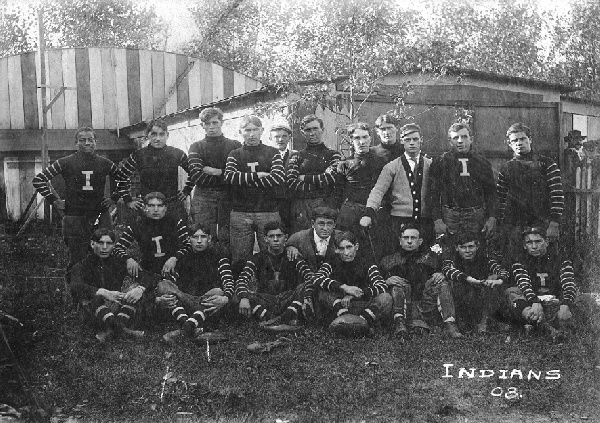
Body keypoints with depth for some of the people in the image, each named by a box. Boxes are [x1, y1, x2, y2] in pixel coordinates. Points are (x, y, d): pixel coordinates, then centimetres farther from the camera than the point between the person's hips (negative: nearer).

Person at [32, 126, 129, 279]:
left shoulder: (105, 164, 7)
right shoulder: (66, 163, 1)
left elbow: (124, 181, 21)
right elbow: (38, 179, 4)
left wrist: (113, 198, 10)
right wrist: (54, 200, -1)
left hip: (100, 218, 2)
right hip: (74, 219, -2)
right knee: (77, 261, 0)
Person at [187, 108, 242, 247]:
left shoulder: (235, 146, 10)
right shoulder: (196, 147, 11)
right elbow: (196, 176, -5)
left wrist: (217, 172, -7)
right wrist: (224, 177, -6)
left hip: (228, 198, 0)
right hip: (203, 197, 0)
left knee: (228, 241, -1)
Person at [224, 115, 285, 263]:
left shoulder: (272, 153, 8)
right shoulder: (235, 155, 12)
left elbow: (279, 177, -9)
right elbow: (229, 177, -7)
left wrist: (245, 181, -7)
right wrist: (257, 176, -11)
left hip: (268, 212, -1)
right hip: (240, 212, 1)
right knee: (240, 258, 3)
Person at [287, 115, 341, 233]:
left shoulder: (333, 155, 8)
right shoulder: (297, 157, 12)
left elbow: (329, 178, -7)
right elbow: (291, 184, -1)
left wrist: (305, 178, 0)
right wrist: (317, 183, -7)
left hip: (326, 206, -1)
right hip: (301, 208, 1)